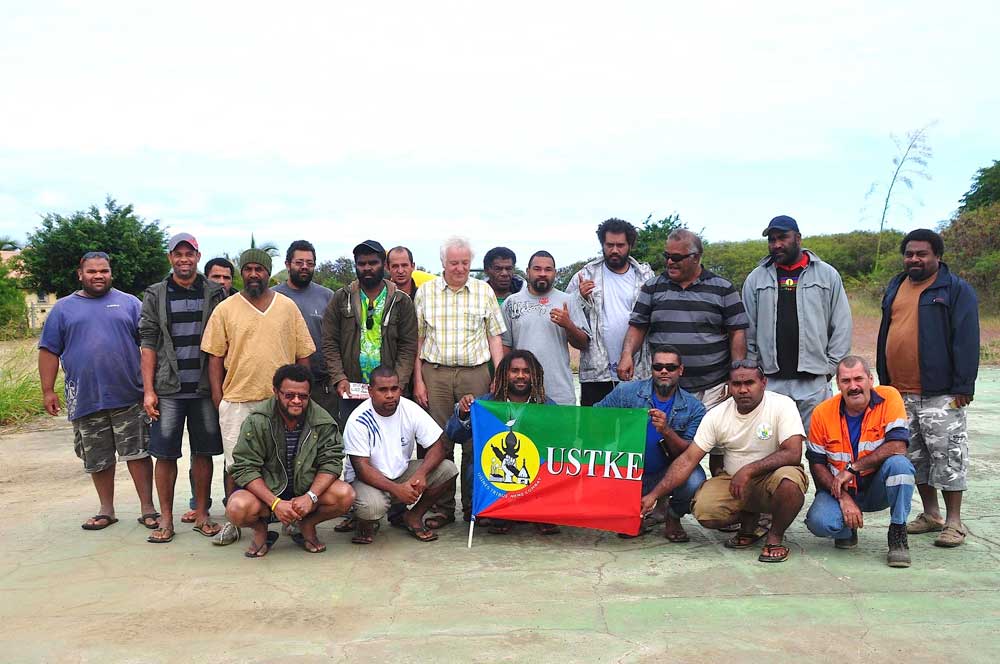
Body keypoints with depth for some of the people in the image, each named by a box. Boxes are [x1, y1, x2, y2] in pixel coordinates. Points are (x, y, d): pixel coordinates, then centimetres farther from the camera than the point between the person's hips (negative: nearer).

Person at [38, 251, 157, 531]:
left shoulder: (129, 303, 7)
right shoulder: (63, 308, 9)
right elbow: (49, 351, 8)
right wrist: (48, 391, 2)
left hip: (129, 396, -1)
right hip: (85, 400, 2)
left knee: (137, 453, -1)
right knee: (98, 458, 11)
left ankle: (148, 508, 7)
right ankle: (106, 510, 24)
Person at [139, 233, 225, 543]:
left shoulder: (214, 294, 7)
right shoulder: (155, 296, 6)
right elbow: (148, 344, 3)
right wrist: (148, 390, -3)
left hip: (205, 388, 1)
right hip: (169, 389, 0)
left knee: (203, 452, 6)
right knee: (165, 454, 1)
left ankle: (201, 514, 17)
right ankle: (166, 519, 11)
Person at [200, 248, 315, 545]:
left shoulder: (288, 307, 6)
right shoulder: (225, 309, 4)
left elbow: (303, 355, 8)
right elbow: (215, 358, 4)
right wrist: (218, 400, -1)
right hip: (237, 400, 0)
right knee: (236, 464, 4)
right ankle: (233, 523, 16)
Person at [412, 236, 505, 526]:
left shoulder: (484, 292, 9)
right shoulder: (426, 291, 8)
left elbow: (494, 338, 8)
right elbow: (417, 339, 9)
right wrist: (418, 380, 2)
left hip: (475, 372, 0)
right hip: (435, 373, 0)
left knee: (474, 442, 2)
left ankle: (473, 507, 14)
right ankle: (443, 508, 11)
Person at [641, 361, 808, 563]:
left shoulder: (782, 405, -14)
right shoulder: (717, 415, -5)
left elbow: (793, 454, -23)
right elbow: (688, 459, -7)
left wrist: (748, 470, -31)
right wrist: (654, 495, -16)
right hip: (733, 480, 3)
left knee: (789, 480, -37)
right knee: (703, 510, -23)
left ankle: (775, 537, -7)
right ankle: (749, 521, 10)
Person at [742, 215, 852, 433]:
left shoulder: (827, 274, 7)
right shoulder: (756, 278, 10)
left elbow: (842, 327, 6)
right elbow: (748, 331, 9)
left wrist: (830, 367, 1)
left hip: (814, 383, -1)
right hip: (768, 382, 1)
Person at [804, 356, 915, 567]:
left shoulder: (889, 398, -12)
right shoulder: (823, 412, -8)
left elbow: (898, 447, -22)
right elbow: (816, 463, -4)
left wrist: (852, 468, -22)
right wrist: (843, 497, -17)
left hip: (877, 487, -1)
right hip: (839, 488, 1)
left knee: (898, 464, -32)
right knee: (819, 522, -28)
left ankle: (898, 535, -12)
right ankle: (848, 527, 12)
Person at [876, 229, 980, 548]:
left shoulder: (956, 290, -4)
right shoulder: (895, 288, 15)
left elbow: (967, 341, -9)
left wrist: (963, 387, -14)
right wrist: (884, 381, 17)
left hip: (940, 393, -6)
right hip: (900, 393, 6)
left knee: (948, 456, -2)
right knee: (915, 456, 13)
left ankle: (954, 521, 7)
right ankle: (930, 514, 25)